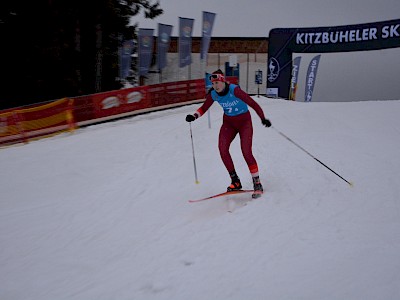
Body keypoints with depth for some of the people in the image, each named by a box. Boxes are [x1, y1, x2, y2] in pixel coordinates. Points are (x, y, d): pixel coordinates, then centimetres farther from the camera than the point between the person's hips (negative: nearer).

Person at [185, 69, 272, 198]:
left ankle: (257, 183, -5)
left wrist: (263, 118, -34)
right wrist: (194, 116, -15)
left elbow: (252, 103, -27)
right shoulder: (213, 94, -10)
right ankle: (235, 181, -2)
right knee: (222, 148, -14)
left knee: (246, 151, -17)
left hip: (244, 121, -5)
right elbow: (204, 108, 4)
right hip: (228, 122, 5)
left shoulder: (234, 90, -27)